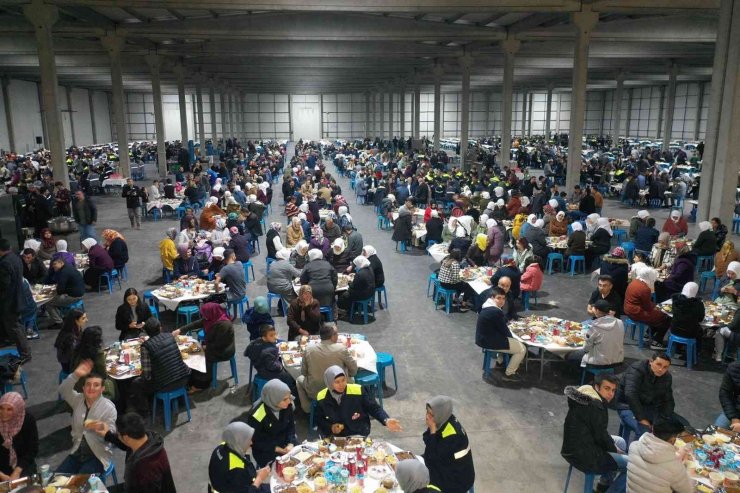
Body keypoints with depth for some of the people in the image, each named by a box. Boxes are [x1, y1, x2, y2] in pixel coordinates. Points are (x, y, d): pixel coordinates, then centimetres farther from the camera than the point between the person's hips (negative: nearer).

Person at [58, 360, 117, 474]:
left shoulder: (109, 407, -10)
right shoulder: (78, 399, 5)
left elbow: (112, 434, -13)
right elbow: (63, 390, -12)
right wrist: (75, 375, -27)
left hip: (98, 455, -5)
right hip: (77, 452, 5)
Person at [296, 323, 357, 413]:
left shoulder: (308, 349, -11)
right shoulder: (342, 348, -16)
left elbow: (304, 373, 1)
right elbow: (354, 370, -5)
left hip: (314, 393, 1)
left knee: (300, 379, 30)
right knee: (351, 378, 29)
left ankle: (307, 410, 31)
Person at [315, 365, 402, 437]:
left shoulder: (358, 391, -13)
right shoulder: (322, 397, -4)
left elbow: (374, 408, -4)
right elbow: (319, 420, 12)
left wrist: (386, 420, -21)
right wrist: (330, 427, -6)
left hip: (358, 436, -1)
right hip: (334, 437, 1)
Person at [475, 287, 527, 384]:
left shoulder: (488, 307, 7)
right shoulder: (495, 312, -26)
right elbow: (504, 330, -14)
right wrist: (512, 338, 1)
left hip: (483, 338, 10)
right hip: (489, 341, -10)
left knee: (508, 339, 35)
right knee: (522, 349, 0)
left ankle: (500, 361, 40)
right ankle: (508, 374, 10)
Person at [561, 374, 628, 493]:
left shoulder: (584, 397, 9)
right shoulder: (595, 406, -22)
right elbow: (600, 436, -17)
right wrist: (615, 450, 1)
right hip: (584, 457, -10)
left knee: (620, 442, 26)